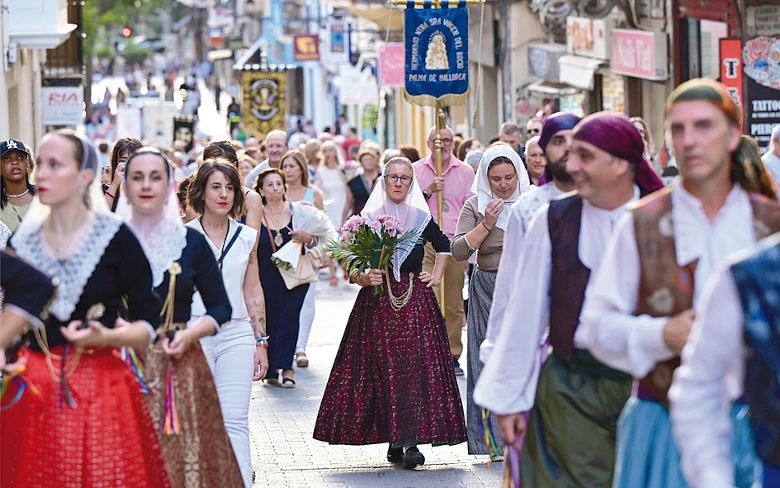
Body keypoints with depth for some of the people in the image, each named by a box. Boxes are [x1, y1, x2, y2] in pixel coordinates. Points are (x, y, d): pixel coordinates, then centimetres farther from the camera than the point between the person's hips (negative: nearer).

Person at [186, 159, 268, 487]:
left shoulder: (247, 237, 10)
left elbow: (253, 293, 14)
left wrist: (261, 342, 10)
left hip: (237, 336, 2)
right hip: (194, 333, -2)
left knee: (235, 422, -6)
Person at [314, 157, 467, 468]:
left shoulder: (421, 218, 7)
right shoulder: (367, 219, 3)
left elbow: (444, 245, 27)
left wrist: (437, 276, 17)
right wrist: (362, 277, -18)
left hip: (415, 301, 1)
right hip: (378, 302, -1)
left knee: (415, 368, -9)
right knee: (385, 369, -4)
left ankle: (409, 442, -12)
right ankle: (396, 441, 3)